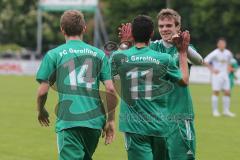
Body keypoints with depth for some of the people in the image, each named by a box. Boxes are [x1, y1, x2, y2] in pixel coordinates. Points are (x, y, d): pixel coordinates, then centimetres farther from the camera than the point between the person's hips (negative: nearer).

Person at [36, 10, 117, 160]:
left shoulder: (53, 55, 3)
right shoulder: (99, 54, 9)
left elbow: (43, 91, 1)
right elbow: (110, 89, 3)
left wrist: (41, 111, 21)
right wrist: (111, 120, 11)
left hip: (68, 121, -3)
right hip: (95, 120, 3)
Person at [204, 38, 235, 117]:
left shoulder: (228, 53, 5)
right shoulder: (215, 53, -11)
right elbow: (206, 61, -12)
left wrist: (227, 70, 14)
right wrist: (212, 70, -16)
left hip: (225, 75, 5)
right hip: (217, 75, -5)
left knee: (227, 92, 2)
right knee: (216, 92, -5)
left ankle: (226, 111, 10)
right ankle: (215, 111, 0)